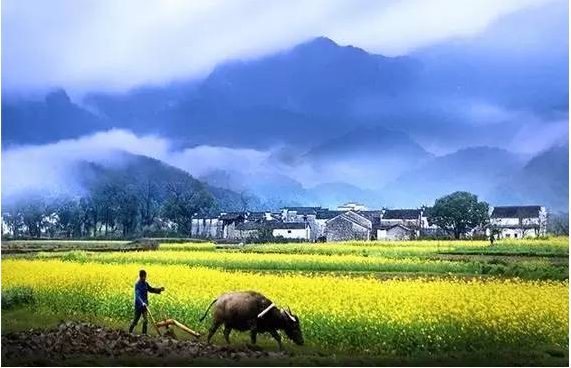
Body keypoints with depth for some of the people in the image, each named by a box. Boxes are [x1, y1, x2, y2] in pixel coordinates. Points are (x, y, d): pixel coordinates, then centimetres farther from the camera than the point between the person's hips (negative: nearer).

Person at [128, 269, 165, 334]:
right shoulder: (137, 284, -18)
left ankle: (144, 333, 13)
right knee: (136, 319, 5)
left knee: (145, 319, 5)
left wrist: (159, 289, 5)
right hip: (139, 305, -6)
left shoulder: (145, 283, 4)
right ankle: (130, 332, 23)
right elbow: (137, 295, -29)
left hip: (144, 304, 6)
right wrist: (142, 303, -43)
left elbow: (151, 289, 19)